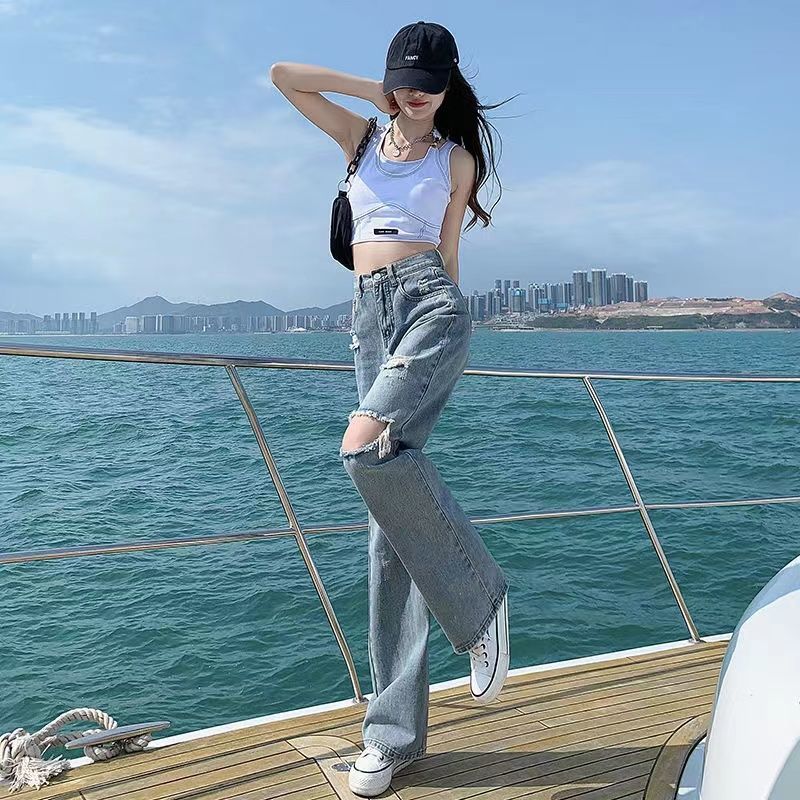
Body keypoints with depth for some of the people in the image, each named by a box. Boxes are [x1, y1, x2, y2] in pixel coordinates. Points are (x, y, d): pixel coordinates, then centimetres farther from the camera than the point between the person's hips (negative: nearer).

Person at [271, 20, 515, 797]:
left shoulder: (456, 157, 13)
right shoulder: (363, 137, 20)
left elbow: (447, 249, 15)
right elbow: (283, 76, 16)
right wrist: (372, 92, 18)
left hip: (430, 303, -3)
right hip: (369, 313, 3)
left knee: (369, 448, -32)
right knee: (387, 521, -3)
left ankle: (477, 596, -10)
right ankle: (396, 726, 0)